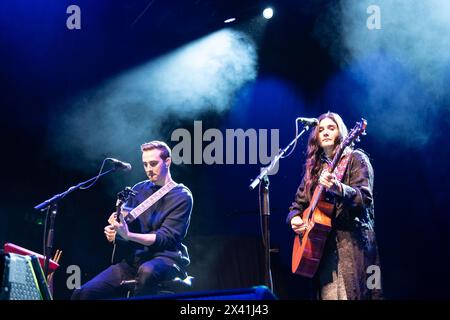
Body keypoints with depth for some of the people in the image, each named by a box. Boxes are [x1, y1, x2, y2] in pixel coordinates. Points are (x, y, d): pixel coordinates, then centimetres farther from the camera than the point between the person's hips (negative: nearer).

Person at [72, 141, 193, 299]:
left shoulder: (182, 196, -4)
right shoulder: (139, 189, 15)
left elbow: (166, 238, -13)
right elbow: (126, 221, 24)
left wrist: (128, 235, -24)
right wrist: (113, 229, 0)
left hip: (166, 258, -6)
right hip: (135, 257, 6)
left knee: (147, 271, -43)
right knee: (82, 294, -12)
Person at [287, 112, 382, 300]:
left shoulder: (355, 159, 2)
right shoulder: (314, 167, 18)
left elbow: (364, 198, -12)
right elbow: (298, 203, 22)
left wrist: (338, 188, -30)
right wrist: (295, 218, 0)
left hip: (351, 242, -5)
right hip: (320, 244, 5)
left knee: (350, 294, -15)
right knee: (326, 295, -3)